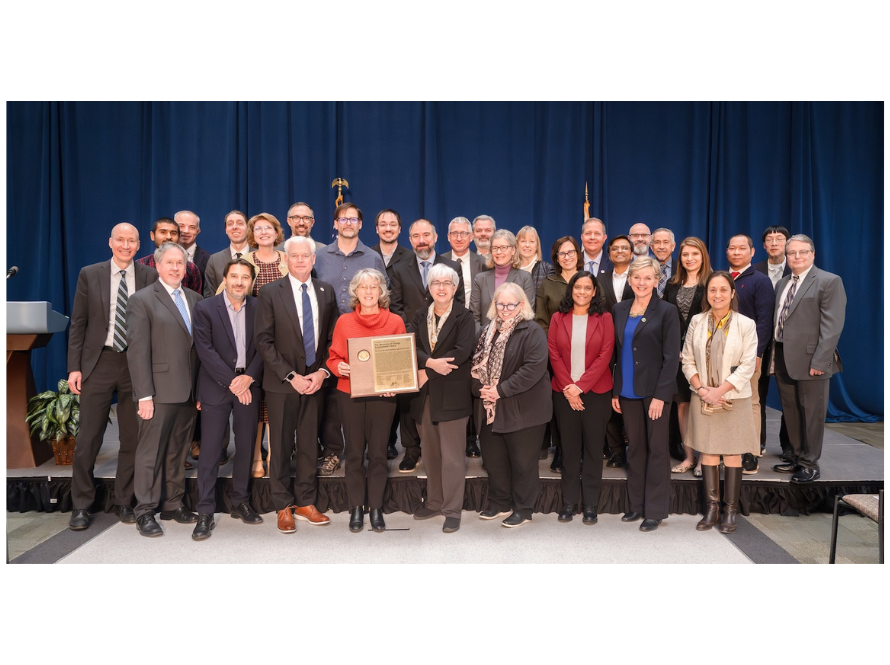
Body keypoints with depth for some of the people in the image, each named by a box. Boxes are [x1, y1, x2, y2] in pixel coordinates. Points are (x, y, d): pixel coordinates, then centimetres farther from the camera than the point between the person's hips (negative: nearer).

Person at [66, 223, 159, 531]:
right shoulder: (89, 274, 5)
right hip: (98, 362, 0)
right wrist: (74, 367, -2)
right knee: (88, 438, 5)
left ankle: (124, 502, 22)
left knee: (132, 438, 7)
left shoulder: (151, 277, 3)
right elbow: (78, 324, 5)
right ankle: (81, 506, 19)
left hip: (137, 364, 0)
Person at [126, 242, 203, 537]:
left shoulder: (195, 299, 13)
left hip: (189, 391, 5)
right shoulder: (142, 300, -2)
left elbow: (201, 345, 11)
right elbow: (137, 350, -8)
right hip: (159, 391, -5)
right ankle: (145, 511, 13)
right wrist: (144, 395, -14)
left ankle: (173, 505, 24)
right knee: (151, 452, 2)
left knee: (178, 452, 13)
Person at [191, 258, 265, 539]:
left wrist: (249, 377, -11)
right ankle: (205, 513, 6)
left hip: (249, 386, 3)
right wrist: (231, 381, -14)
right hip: (217, 386, -2)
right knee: (210, 449, -1)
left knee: (246, 446, 10)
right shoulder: (205, 308, -2)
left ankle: (241, 502, 24)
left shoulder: (259, 308, 5)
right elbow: (205, 350, -9)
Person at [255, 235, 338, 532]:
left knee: (309, 444, 11)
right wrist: (291, 376, -13)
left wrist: (322, 371, -5)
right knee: (281, 446, 5)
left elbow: (332, 337, 8)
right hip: (281, 383, -3)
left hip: (315, 380, 3)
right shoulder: (270, 293, -4)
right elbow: (264, 341, -7)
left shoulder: (326, 291, 6)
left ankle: (306, 503, 23)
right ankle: (283, 507, 18)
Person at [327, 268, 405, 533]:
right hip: (349, 395, 1)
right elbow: (333, 357, 7)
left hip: (382, 395, 0)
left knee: (378, 452, 3)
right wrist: (340, 368, -15)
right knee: (354, 452, 6)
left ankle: (376, 508, 17)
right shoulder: (344, 321, 3)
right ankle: (356, 508, 18)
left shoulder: (395, 322, 1)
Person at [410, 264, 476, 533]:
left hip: (452, 394, -5)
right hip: (425, 393, 5)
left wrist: (426, 370, -14)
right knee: (430, 452, 14)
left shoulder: (464, 317, -3)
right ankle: (434, 502, 28)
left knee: (452, 455, -1)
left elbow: (461, 352, -16)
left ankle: (452, 509, 10)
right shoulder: (420, 317, 11)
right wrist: (432, 362, -20)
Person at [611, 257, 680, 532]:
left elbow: (671, 357, -9)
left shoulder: (667, 311, -6)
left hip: (655, 391, -4)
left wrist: (661, 395, -15)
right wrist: (614, 390, 7)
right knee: (634, 447, 12)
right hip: (628, 391, 4)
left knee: (657, 448, 4)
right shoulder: (619, 310, 8)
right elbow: (616, 353, 11)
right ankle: (636, 504, 24)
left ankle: (655, 510, 14)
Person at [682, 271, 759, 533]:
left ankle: (730, 512, 13)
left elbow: (747, 366, -7)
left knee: (732, 454, 4)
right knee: (707, 452, 6)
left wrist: (720, 390, -15)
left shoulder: (746, 325, -3)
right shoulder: (697, 322, 5)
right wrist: (700, 388, -9)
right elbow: (688, 360, 6)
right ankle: (711, 509, 15)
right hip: (703, 398, 2)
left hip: (734, 398, -2)